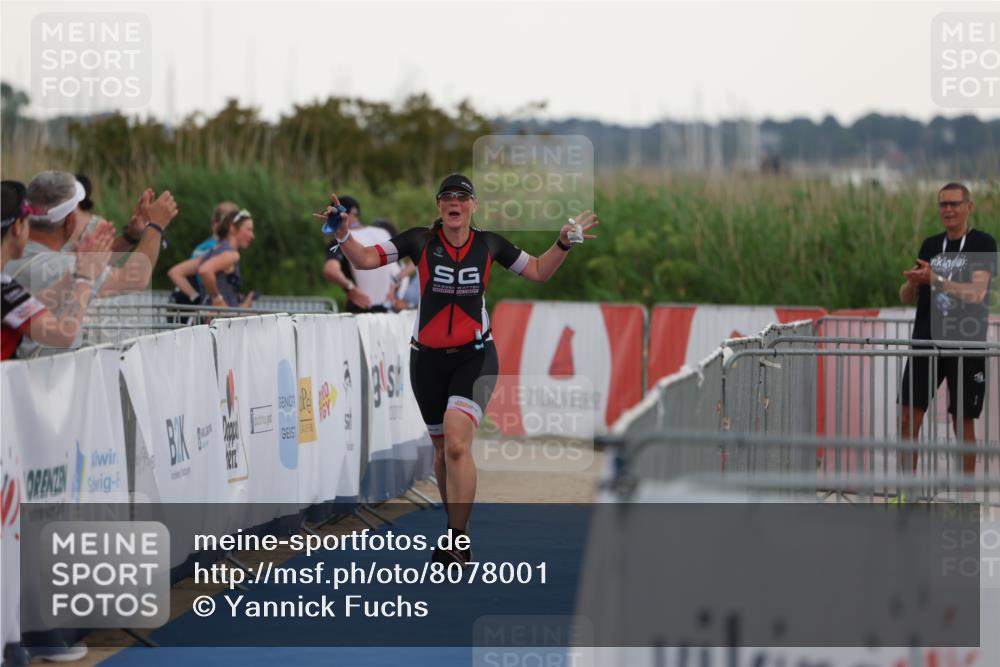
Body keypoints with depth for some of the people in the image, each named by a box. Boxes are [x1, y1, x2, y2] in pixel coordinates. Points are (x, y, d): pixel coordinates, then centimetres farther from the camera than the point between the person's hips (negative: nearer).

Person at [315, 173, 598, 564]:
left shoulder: (488, 244, 0)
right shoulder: (420, 241, -4)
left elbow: (539, 271, 13)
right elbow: (365, 260, -8)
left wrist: (564, 243, -2)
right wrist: (342, 233, -26)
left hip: (475, 356, -2)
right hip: (428, 359, 2)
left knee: (456, 443, -21)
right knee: (442, 448, 13)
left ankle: (458, 542, -17)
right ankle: (457, 528, 32)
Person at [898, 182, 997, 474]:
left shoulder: (983, 244, -4)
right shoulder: (930, 245, 12)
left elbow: (976, 293, -17)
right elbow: (906, 296, 13)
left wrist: (935, 279, -22)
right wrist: (912, 282, -10)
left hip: (966, 345, -5)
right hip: (926, 342, 5)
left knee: (963, 421, 2)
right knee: (908, 417, -2)